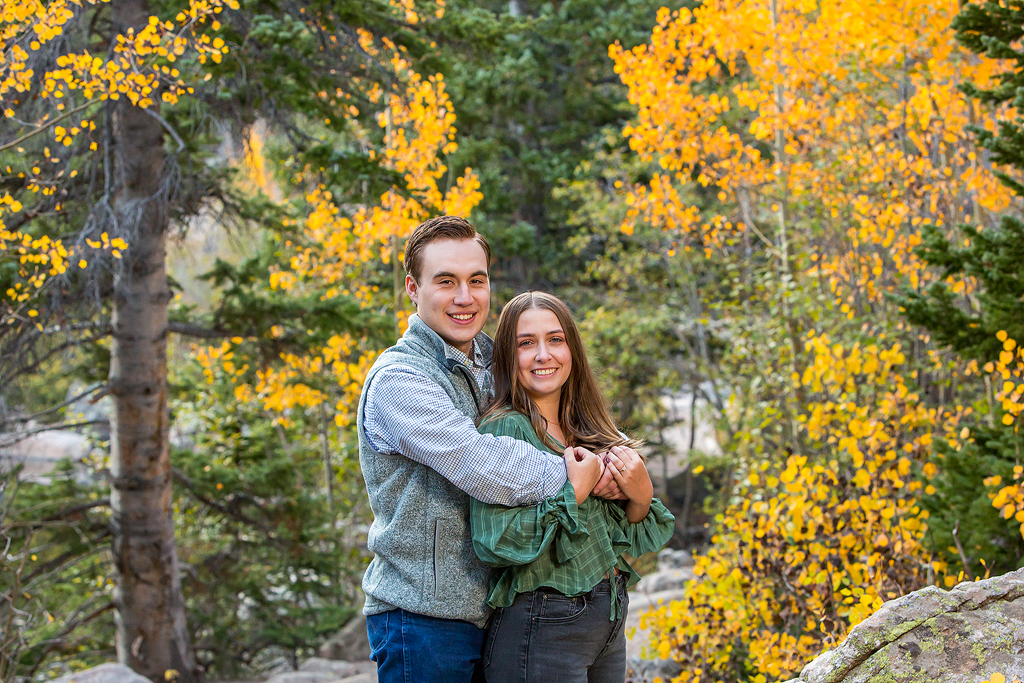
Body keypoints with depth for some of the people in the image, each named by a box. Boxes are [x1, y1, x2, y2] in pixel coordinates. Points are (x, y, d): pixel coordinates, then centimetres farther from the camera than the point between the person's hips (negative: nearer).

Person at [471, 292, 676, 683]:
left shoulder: (588, 430, 9)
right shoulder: (504, 429, -12)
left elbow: (624, 541, 13)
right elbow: (493, 543, -22)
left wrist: (640, 497, -6)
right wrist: (573, 493, -18)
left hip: (609, 623, 7)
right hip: (543, 628, -7)